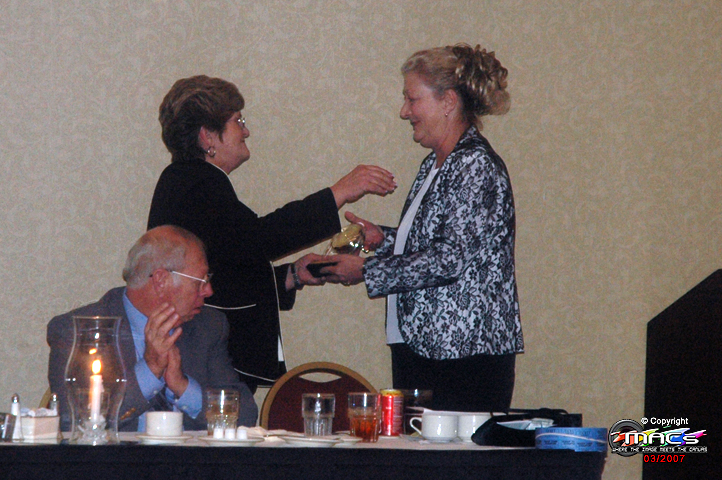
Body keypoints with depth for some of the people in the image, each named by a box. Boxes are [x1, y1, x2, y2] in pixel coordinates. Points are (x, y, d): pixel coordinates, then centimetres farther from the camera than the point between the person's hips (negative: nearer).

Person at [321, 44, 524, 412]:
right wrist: (383, 239, 10)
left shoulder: (476, 166, -13)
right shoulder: (435, 164, 17)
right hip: (418, 346, 9)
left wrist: (367, 271, -14)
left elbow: (451, 258, -20)